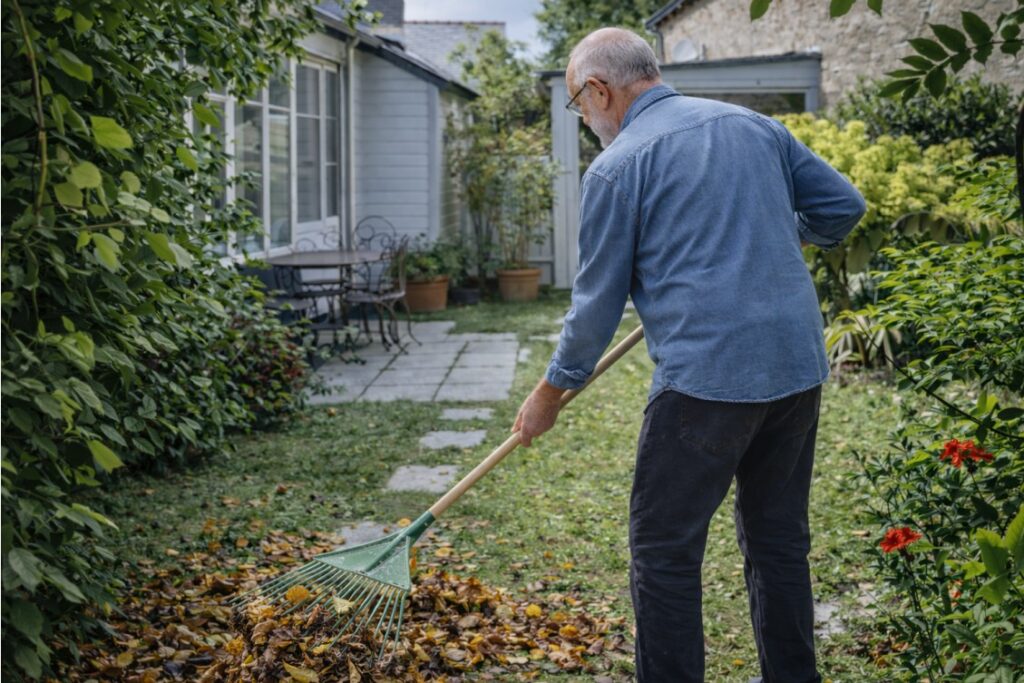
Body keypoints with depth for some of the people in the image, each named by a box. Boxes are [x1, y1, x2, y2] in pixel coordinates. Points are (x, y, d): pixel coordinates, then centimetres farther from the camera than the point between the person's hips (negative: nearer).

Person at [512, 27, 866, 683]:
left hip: (706, 377, -7)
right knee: (780, 541, 18)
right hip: (799, 367, 7)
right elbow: (844, 204, 14)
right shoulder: (755, 124, 12)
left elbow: (600, 300, 0)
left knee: (665, 551, 4)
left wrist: (551, 393, 13)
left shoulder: (615, 167, -4)